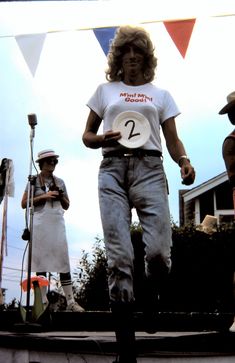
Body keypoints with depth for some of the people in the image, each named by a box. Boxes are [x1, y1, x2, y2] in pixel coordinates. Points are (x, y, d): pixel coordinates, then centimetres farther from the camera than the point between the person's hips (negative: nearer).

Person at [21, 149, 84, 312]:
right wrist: (43, 196, -9)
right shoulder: (34, 180, 6)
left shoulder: (60, 182, 15)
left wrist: (61, 197, -2)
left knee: (64, 261, -5)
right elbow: (24, 203, 1)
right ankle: (43, 300, 2)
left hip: (58, 223, 3)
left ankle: (71, 301, -7)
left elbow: (67, 206, 20)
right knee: (41, 260, -2)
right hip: (40, 224, -2)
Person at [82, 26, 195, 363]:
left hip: (149, 168, 0)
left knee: (159, 252, -15)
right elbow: (87, 135, 20)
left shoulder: (161, 94, 19)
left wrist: (184, 161, -9)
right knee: (119, 258, -8)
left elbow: (173, 140, 13)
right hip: (113, 169, 0)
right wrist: (102, 139, -4)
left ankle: (150, 303, 22)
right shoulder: (105, 90, 20)